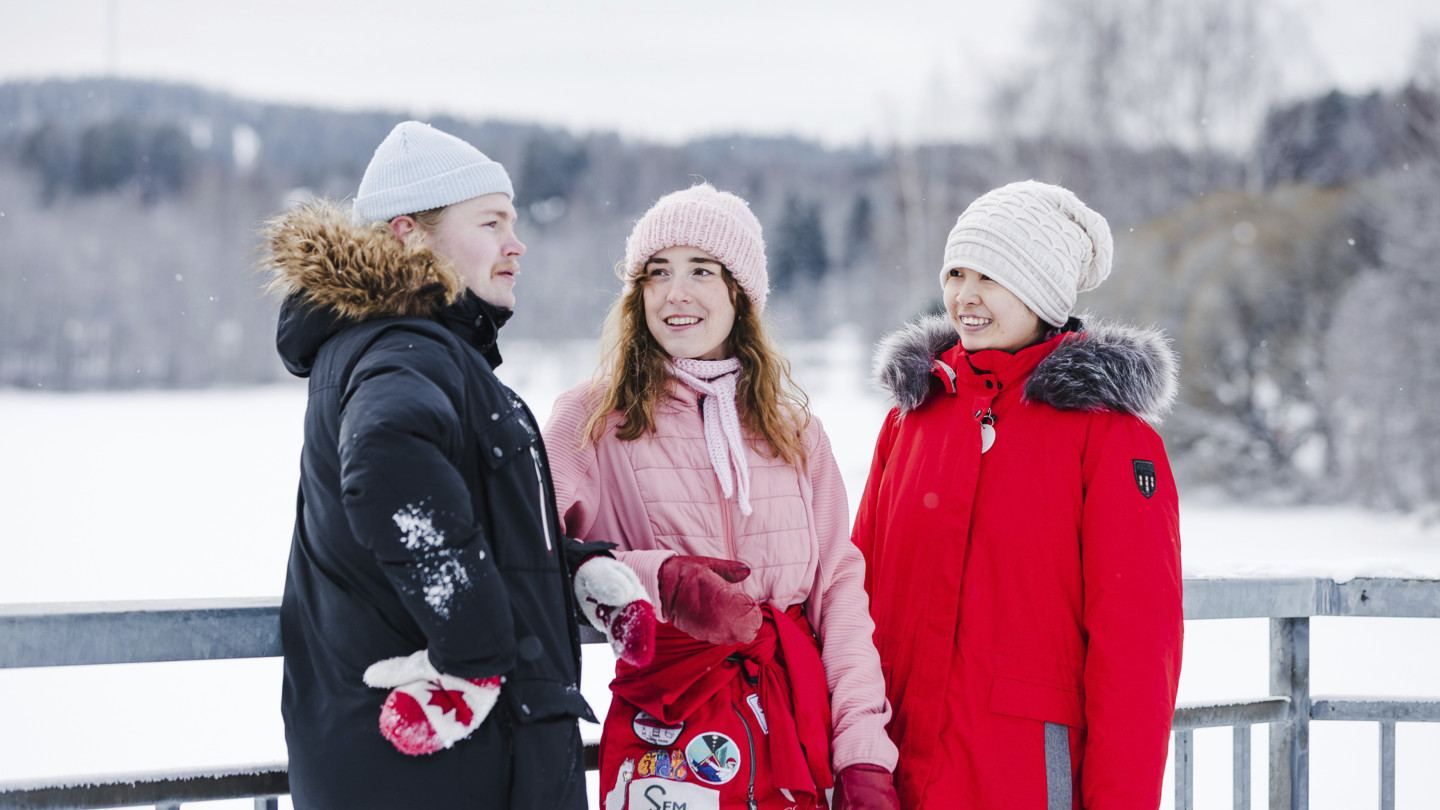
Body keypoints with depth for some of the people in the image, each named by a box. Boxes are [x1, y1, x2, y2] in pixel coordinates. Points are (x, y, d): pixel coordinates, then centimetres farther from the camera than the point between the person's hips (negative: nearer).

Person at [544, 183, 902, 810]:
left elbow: (839, 583, 8)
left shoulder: (792, 426, 14)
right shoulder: (592, 418, 4)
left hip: (799, 722, 3)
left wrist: (865, 753, -2)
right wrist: (661, 579, -23)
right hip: (667, 725, -3)